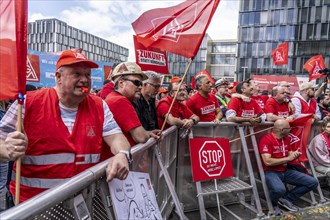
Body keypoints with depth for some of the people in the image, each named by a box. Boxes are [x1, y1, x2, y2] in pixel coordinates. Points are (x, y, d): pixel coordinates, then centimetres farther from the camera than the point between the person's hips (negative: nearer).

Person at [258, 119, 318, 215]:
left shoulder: (286, 139, 8)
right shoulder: (266, 139, -17)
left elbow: (290, 156, 19)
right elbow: (267, 161, -24)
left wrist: (294, 155, -6)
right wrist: (288, 158, -17)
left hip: (285, 171, 8)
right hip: (270, 172, -8)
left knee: (313, 182, 1)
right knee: (279, 189, -38)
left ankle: (286, 199, 6)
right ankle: (273, 204, 0)